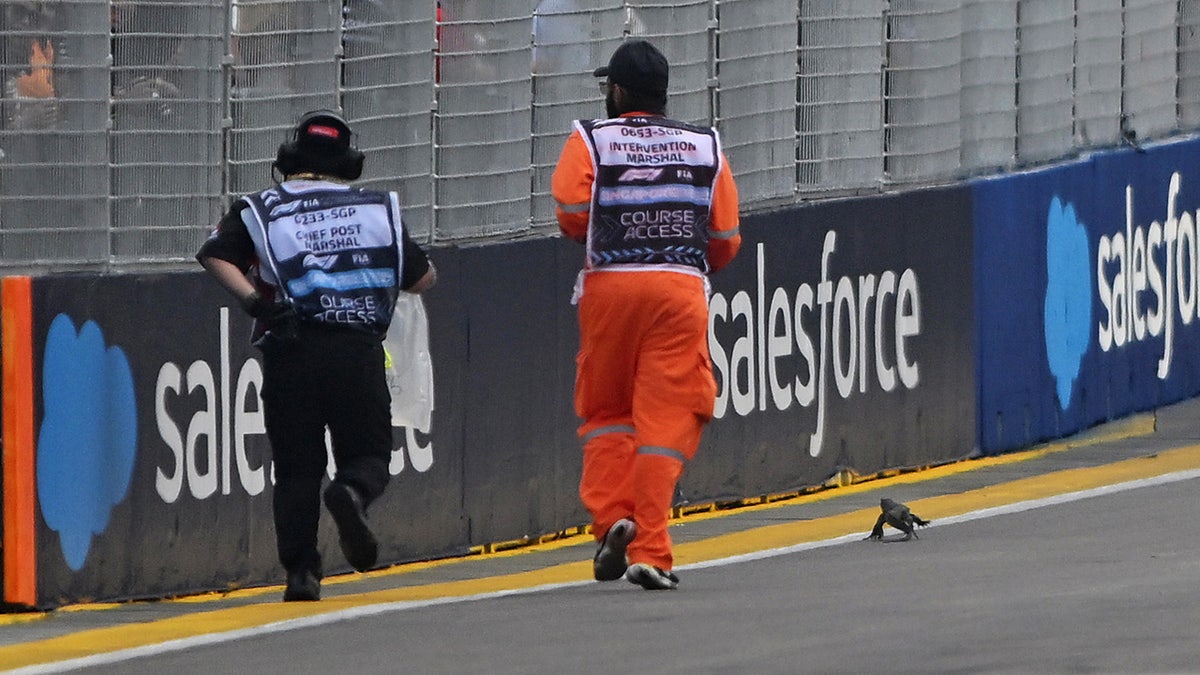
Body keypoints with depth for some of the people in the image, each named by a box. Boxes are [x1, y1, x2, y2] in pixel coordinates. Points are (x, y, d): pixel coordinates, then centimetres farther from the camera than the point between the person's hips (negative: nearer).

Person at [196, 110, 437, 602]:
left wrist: (254, 299, -12)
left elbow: (215, 255, -4)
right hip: (359, 351, 0)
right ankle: (352, 491, -24)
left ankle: (300, 570, -6)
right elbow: (424, 278, 21)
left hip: (290, 350, 0)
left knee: (296, 467, 8)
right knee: (367, 451, 11)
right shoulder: (377, 210, 16)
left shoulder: (260, 210, 13)